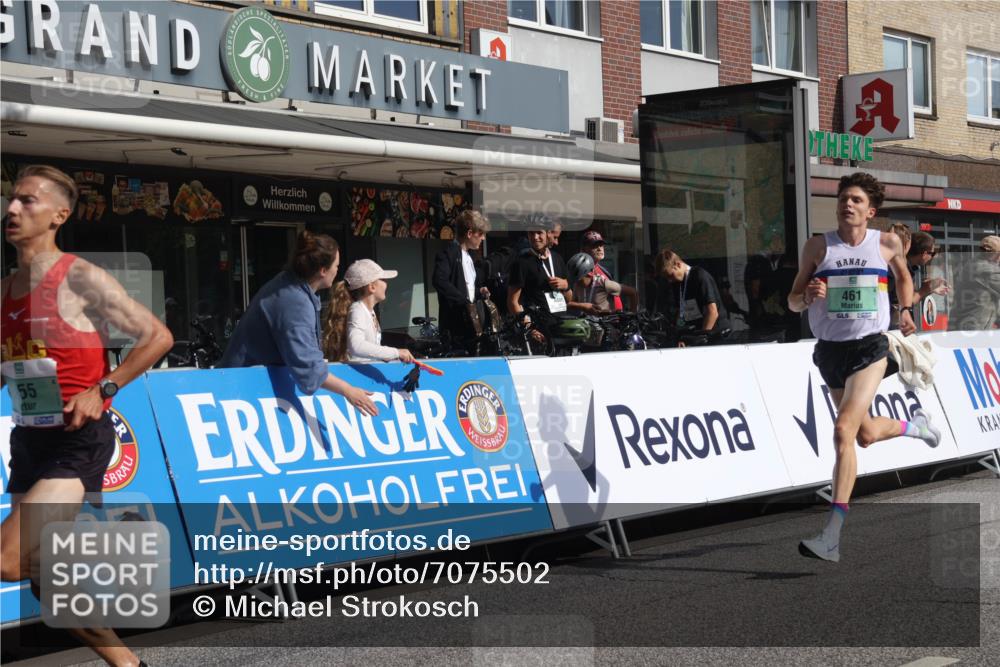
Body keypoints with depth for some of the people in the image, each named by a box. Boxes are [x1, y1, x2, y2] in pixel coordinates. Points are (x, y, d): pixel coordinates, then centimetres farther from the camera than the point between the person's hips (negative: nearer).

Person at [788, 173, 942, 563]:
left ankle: (832, 538, -22)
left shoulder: (888, 244, -1)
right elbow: (793, 302, 3)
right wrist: (808, 296, -17)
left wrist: (906, 310, 13)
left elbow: (903, 276, 22)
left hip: (869, 348, -3)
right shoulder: (817, 247, -1)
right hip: (830, 350, 3)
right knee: (866, 435, 19)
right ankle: (915, 425, 56)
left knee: (844, 432, -21)